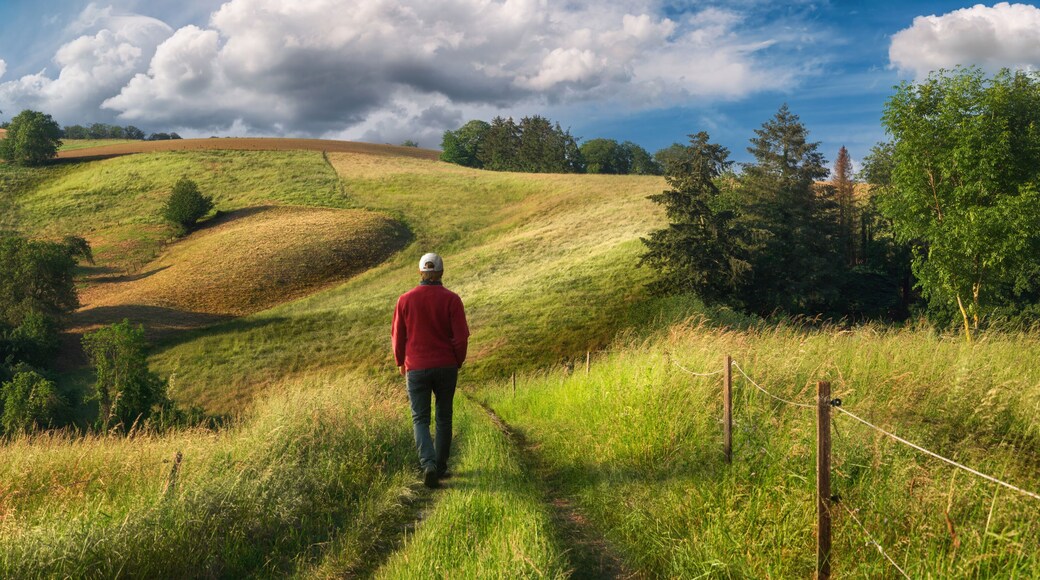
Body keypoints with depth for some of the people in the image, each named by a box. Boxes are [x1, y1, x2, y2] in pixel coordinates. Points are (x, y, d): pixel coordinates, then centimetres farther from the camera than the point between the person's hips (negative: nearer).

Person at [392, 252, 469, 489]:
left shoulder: (405, 300, -4)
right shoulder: (452, 299, -8)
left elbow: (397, 336, 2)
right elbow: (461, 336, -9)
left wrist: (400, 362, 18)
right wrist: (458, 362, 9)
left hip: (416, 369, 0)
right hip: (446, 367, 0)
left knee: (420, 420, 6)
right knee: (444, 417, 16)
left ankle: (428, 463, -15)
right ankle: (440, 467, 22)